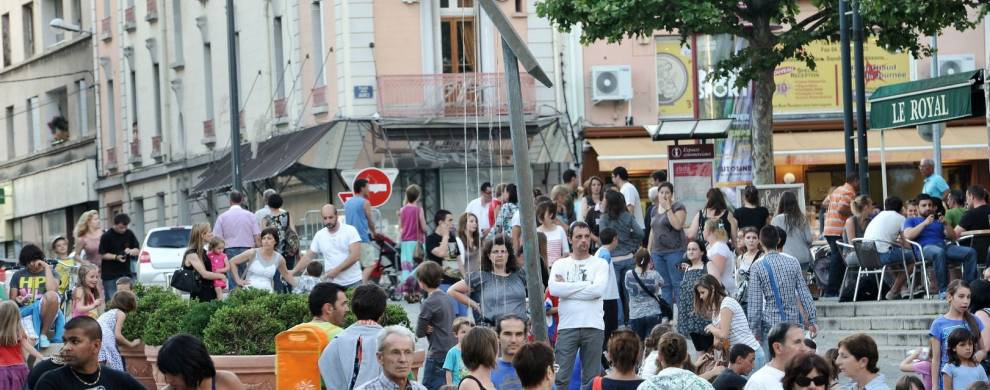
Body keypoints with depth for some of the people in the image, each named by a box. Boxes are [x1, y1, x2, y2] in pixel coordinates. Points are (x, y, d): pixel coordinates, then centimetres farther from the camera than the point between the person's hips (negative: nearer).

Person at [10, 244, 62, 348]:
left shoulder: (51, 273, 13)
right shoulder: (18, 275, 20)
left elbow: (52, 290, -10)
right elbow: (12, 300, 15)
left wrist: (47, 267, -3)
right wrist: (17, 300, -9)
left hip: (43, 312, 0)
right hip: (23, 312, 1)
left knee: (52, 295, -36)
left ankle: (43, 334, -23)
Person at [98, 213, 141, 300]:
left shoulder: (129, 234, 7)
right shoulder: (106, 236, -6)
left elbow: (138, 250, 13)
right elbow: (102, 255, -6)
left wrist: (131, 251, -10)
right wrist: (116, 257, -19)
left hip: (125, 273, 4)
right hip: (110, 276, -4)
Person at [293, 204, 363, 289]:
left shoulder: (350, 230, -5)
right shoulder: (319, 235, 7)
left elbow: (355, 255, -13)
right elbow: (308, 257, 14)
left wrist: (336, 270, -18)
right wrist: (293, 272, 4)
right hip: (333, 284, 2)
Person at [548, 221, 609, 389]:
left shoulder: (600, 264, 7)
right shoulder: (560, 265, 10)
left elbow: (598, 289, -11)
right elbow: (554, 289, -8)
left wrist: (567, 287, -6)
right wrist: (585, 285, -7)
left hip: (593, 327, 0)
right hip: (567, 326, 0)